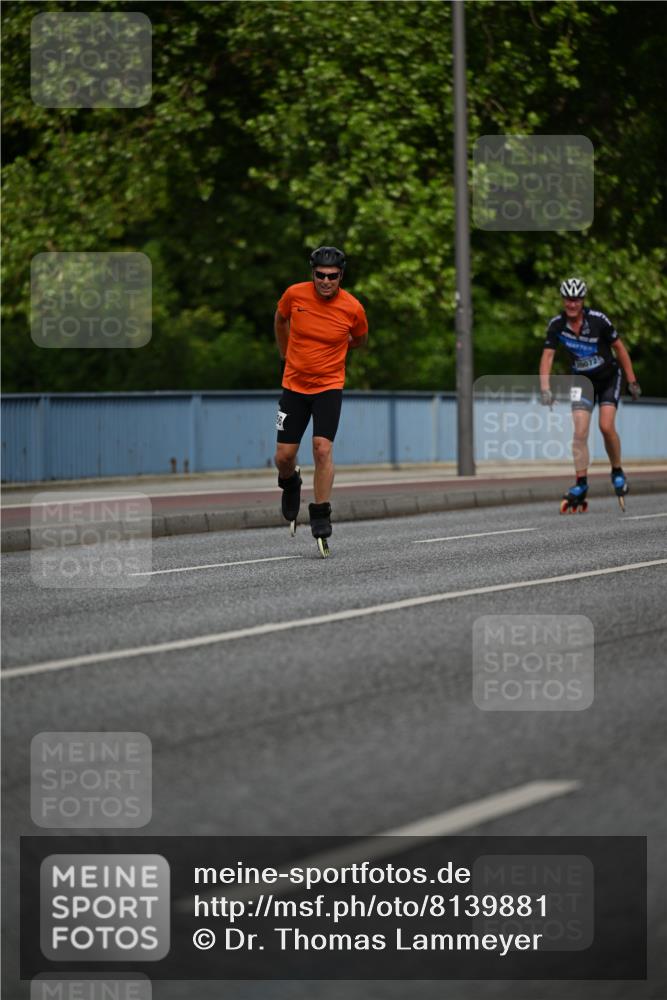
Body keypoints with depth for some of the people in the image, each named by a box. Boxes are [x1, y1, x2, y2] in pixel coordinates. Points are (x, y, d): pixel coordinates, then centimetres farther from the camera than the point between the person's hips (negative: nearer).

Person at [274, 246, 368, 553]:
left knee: (322, 448, -19)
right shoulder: (295, 294, -10)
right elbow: (280, 320, 14)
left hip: (329, 386, -2)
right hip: (294, 385, 2)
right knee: (284, 456, 1)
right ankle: (291, 483, 38)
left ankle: (320, 517, -9)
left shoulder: (352, 308, -12)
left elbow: (360, 340, 11)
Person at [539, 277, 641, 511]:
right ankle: (581, 485, -8)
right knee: (580, 431, -11)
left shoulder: (598, 320, -21)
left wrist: (632, 382, -7)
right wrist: (545, 389, -26)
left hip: (609, 377, -2)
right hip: (582, 380, 2)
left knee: (606, 426, -17)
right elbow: (547, 357, -14)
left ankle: (617, 472, 5)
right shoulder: (557, 325, -14)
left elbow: (619, 348, -10)